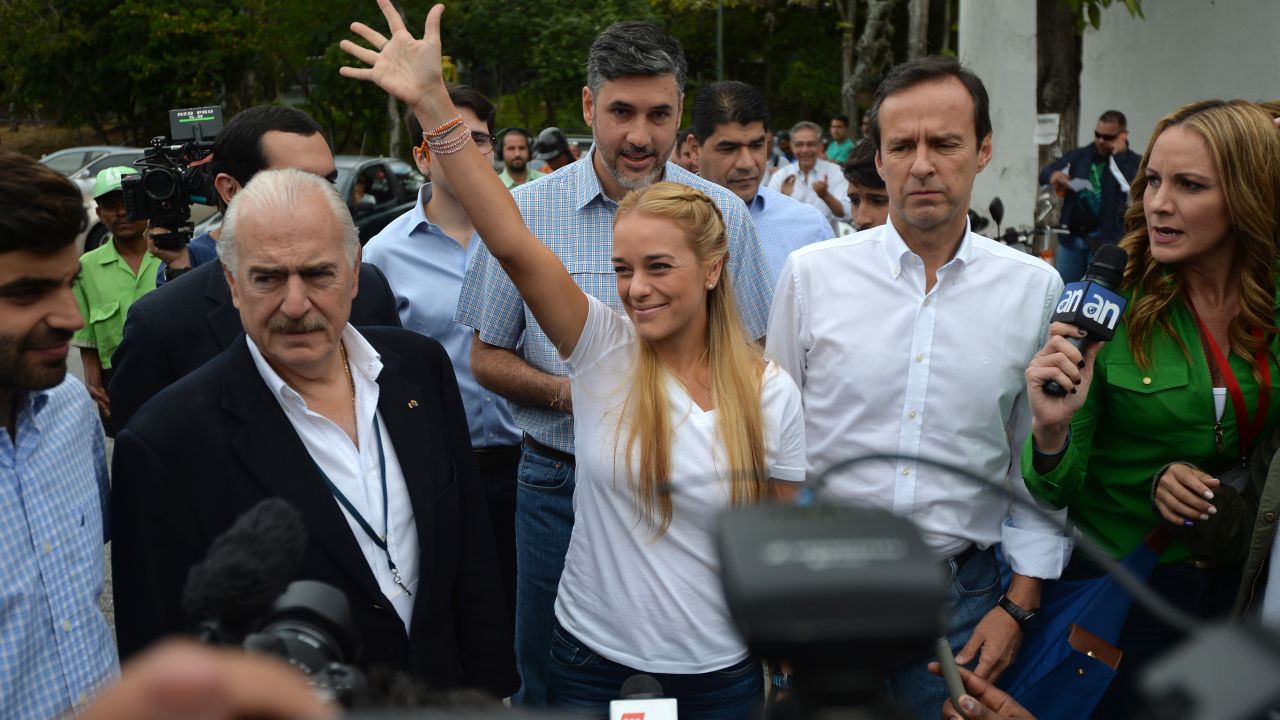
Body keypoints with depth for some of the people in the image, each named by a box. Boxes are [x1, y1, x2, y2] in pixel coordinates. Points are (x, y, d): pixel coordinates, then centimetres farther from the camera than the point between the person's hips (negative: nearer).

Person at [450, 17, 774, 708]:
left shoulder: (724, 214, -1)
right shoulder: (525, 211, -3)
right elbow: (487, 356, 3)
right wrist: (566, 392, -15)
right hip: (561, 483, 0)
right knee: (552, 686, 14)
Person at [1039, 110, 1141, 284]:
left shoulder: (1131, 161, -2)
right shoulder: (1080, 155, 10)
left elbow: (1130, 186, -21)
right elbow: (1045, 172, 12)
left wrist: (1118, 154, -15)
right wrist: (1053, 176, -12)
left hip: (1105, 241, -4)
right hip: (1072, 237, 5)